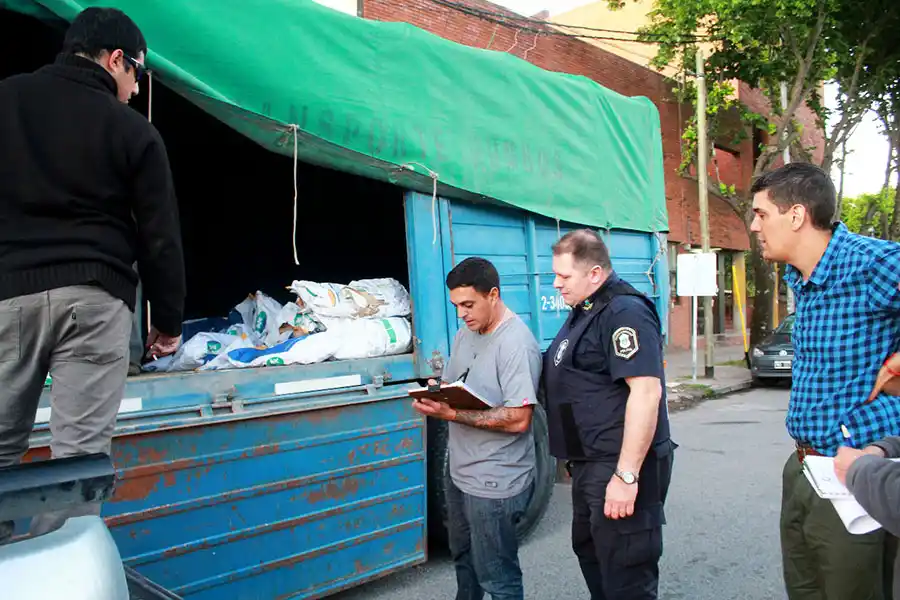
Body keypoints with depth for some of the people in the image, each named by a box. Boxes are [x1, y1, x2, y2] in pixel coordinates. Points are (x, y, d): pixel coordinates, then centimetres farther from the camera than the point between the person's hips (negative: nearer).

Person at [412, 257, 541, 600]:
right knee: (463, 558, 26)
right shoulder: (466, 334, 8)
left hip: (495, 483, -9)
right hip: (461, 474, 9)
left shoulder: (516, 343, -20)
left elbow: (518, 420, -26)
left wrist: (453, 414, -28)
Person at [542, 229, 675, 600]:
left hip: (619, 468, -10)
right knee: (590, 553, 23)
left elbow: (646, 392, -26)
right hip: (590, 465, 10)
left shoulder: (624, 312, -18)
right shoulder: (586, 311, 14)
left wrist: (626, 475, -28)